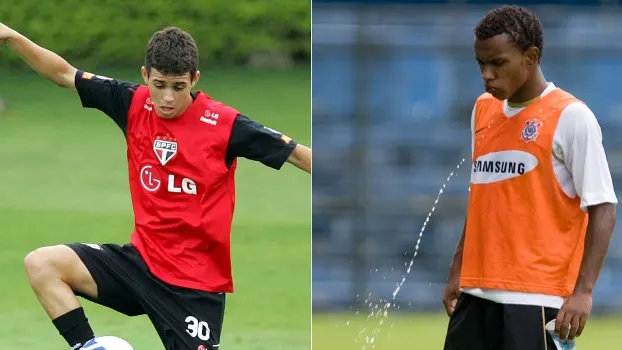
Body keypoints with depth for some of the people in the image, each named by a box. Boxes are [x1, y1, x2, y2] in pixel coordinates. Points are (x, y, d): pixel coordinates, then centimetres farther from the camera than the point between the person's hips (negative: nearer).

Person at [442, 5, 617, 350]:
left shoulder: (571, 117, -8)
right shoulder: (483, 109, 12)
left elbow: (602, 210, -10)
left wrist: (583, 290, -18)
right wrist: (457, 271, 20)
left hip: (537, 298, -7)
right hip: (478, 292, 7)